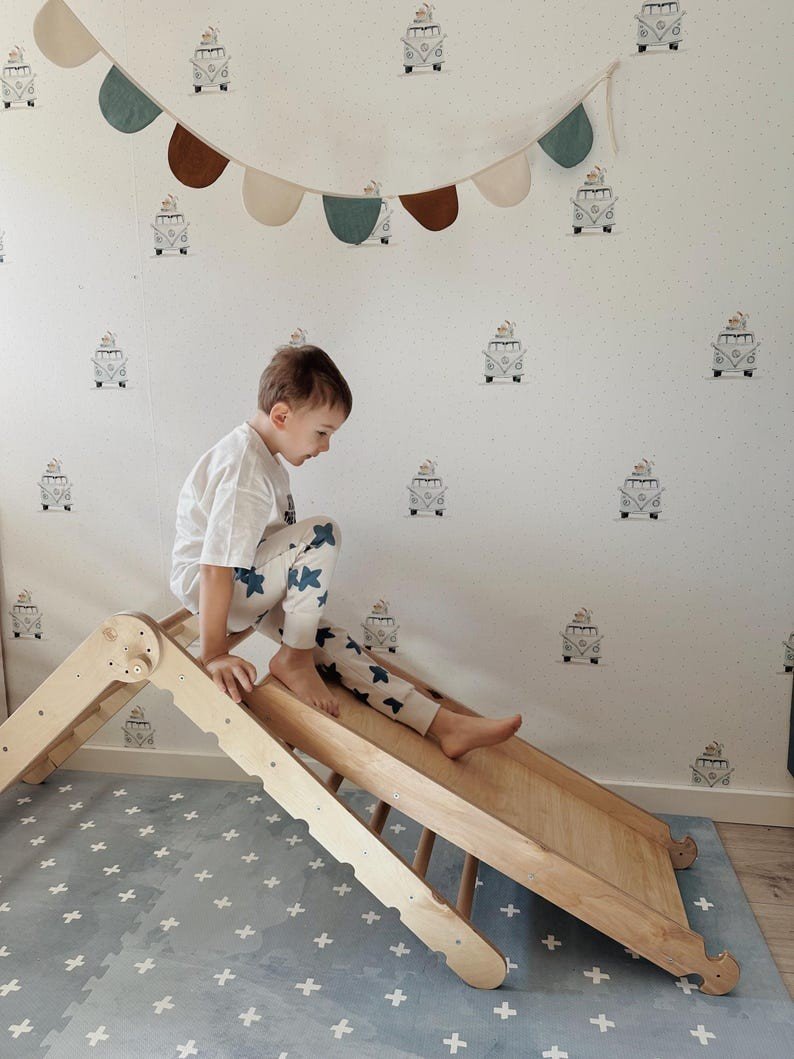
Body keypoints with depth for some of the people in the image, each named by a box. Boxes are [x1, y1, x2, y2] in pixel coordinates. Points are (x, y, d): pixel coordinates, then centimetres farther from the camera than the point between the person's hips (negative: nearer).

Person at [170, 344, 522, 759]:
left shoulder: (262, 455, 5)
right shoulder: (243, 472, -27)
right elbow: (216, 568, -29)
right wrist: (213, 655, -27)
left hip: (249, 582, 9)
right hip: (202, 583, -9)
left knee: (329, 642, -3)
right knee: (321, 533, -26)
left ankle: (444, 724, -6)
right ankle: (294, 659, -14)